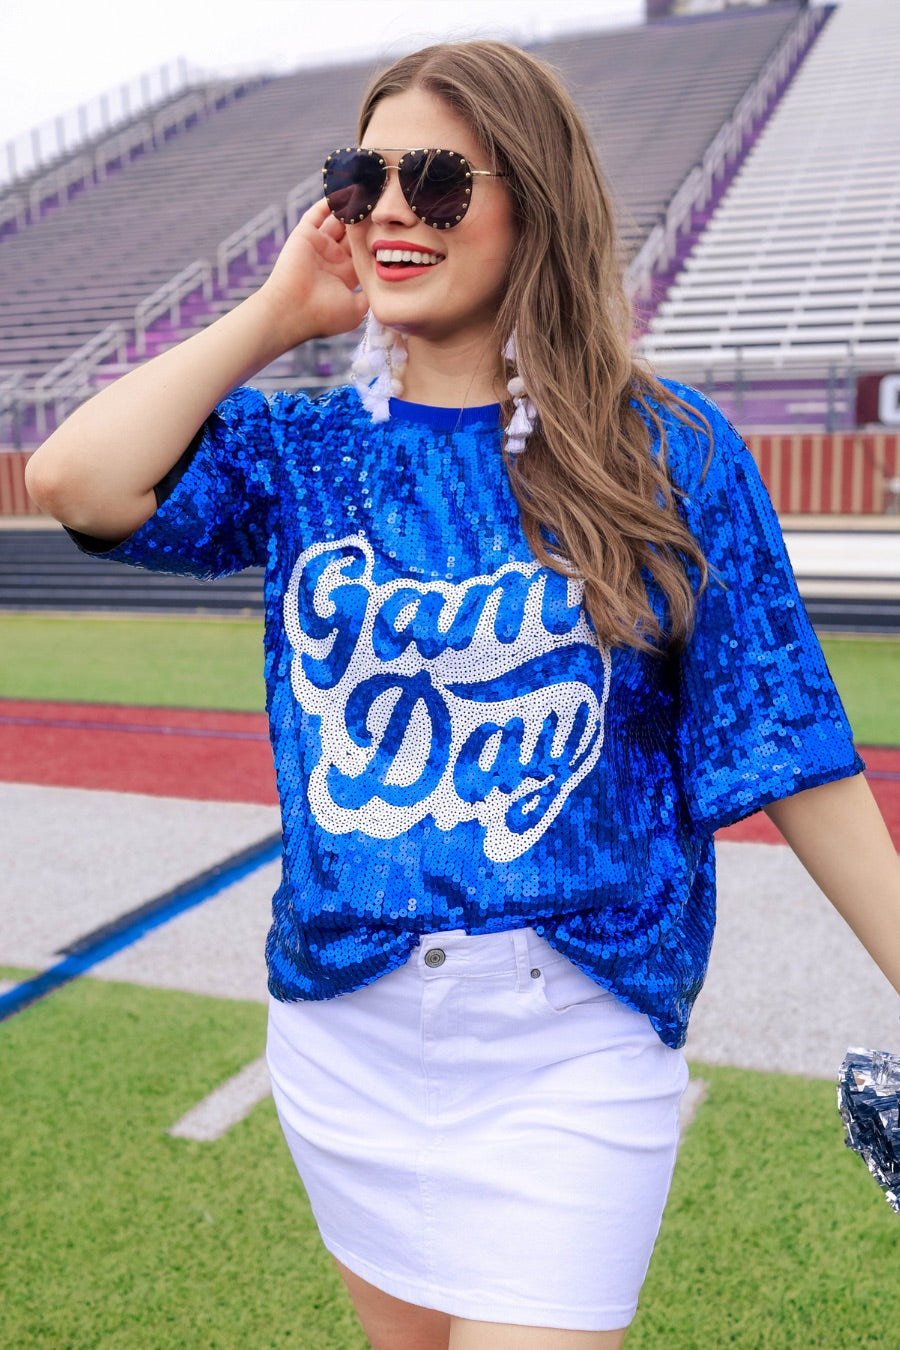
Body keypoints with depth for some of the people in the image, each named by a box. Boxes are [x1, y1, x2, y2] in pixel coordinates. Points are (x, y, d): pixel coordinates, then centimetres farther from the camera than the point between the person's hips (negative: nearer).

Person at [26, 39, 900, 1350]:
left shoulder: (665, 450, -6)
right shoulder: (305, 450, 1)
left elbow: (787, 744, -6)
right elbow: (76, 481, -16)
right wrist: (280, 312, -7)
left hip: (570, 1048, -3)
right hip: (341, 1027, 4)